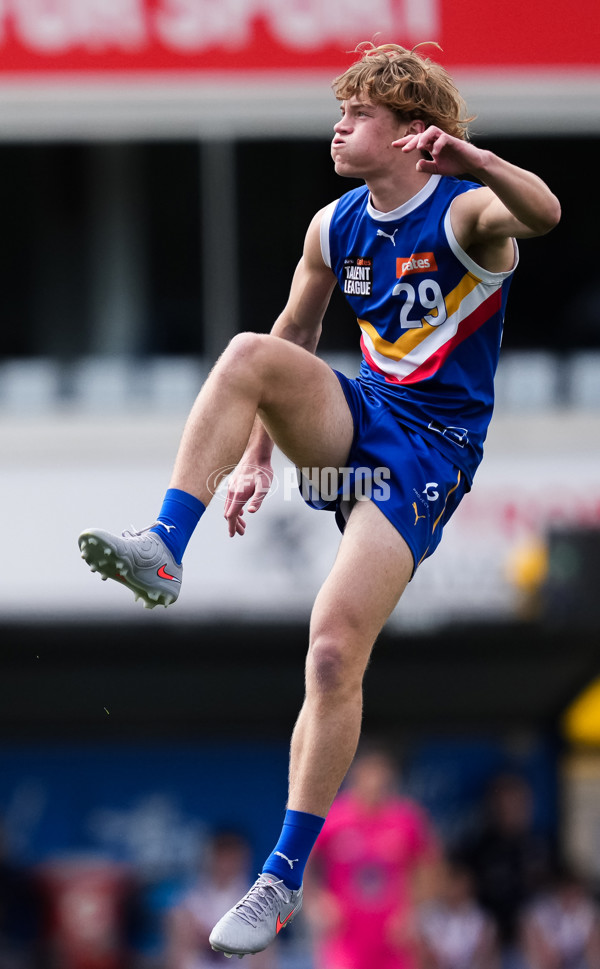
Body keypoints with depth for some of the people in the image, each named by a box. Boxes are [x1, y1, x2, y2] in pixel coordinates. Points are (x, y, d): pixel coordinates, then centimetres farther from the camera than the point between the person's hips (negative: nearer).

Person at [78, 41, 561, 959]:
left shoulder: (465, 212, -13)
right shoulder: (334, 227, 7)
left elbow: (543, 214, -35)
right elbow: (294, 334, 20)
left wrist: (470, 158, -54)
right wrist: (257, 452, 16)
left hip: (430, 451, -6)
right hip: (352, 418, 6)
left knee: (334, 652, -15)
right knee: (247, 354, -25)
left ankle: (286, 875, -5)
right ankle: (163, 550, -28)